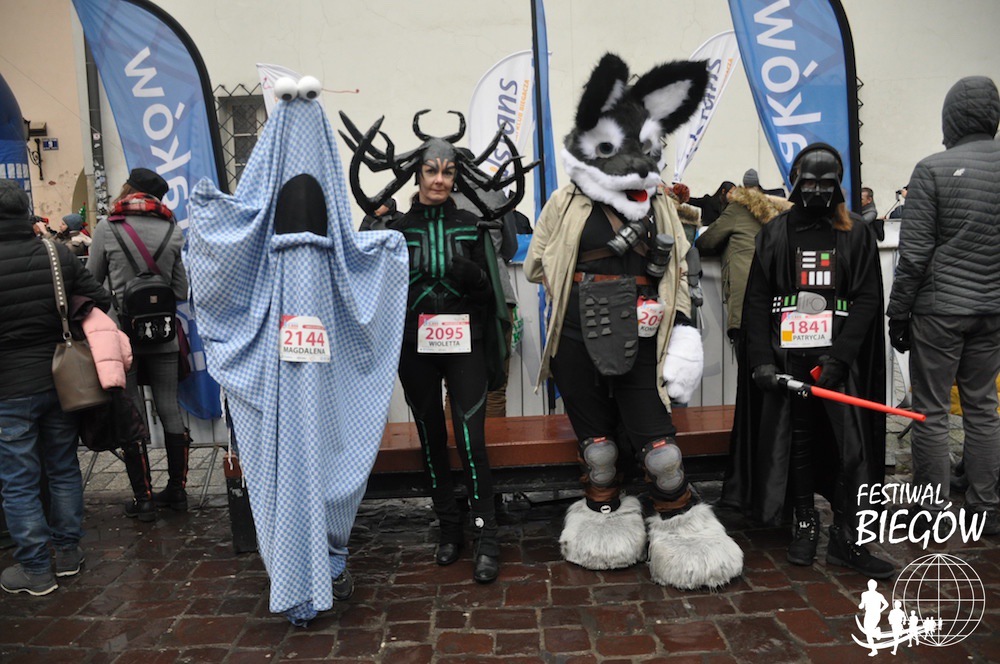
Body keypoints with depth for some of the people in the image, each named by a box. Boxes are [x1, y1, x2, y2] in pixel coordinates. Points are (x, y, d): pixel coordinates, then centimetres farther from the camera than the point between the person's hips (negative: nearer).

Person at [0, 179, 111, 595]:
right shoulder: (58, 254, -4)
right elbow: (100, 301, 0)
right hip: (60, 381, 4)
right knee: (64, 469, 17)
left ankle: (35, 569, 15)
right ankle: (67, 552, 27)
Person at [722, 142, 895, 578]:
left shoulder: (856, 234, 6)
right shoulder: (774, 234, 6)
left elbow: (867, 299, 0)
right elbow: (756, 301, 3)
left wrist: (839, 357, -11)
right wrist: (761, 360, -6)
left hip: (839, 358, 0)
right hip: (787, 357, 1)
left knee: (851, 444, -3)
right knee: (796, 441, 8)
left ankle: (845, 538, 10)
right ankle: (804, 526, 23)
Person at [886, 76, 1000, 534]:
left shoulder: (934, 169, -10)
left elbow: (914, 253, -13)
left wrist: (898, 312, -5)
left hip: (939, 308, -5)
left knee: (931, 412, 3)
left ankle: (931, 514, 11)